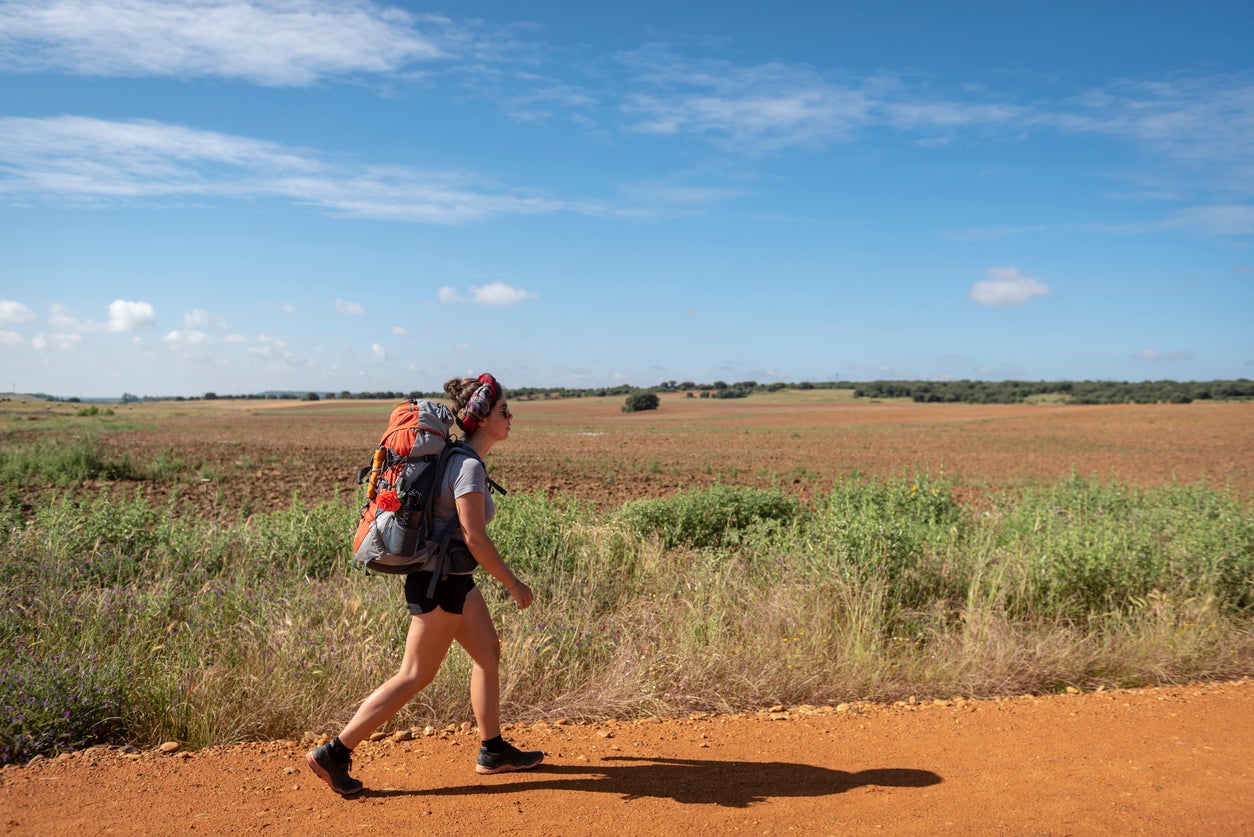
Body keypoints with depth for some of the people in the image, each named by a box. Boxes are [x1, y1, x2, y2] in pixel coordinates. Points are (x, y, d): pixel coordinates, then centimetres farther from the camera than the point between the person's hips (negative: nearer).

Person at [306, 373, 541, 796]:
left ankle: (493, 751, 26)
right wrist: (514, 584, -15)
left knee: (489, 653, 15)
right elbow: (475, 538, -23)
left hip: (454, 579, 10)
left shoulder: (459, 457, 8)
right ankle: (333, 753, 6)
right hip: (440, 584, -10)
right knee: (415, 676, -1)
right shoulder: (470, 466, -21)